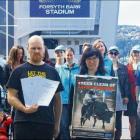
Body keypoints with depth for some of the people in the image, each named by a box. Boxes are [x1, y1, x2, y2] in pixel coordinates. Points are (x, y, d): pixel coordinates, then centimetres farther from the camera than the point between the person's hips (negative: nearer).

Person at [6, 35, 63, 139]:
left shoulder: (52, 72, 9)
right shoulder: (19, 71, 4)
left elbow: (57, 100, 12)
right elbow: (11, 97, 1)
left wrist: (57, 123, 9)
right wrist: (24, 108, -17)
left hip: (46, 123, 2)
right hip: (24, 123, -1)